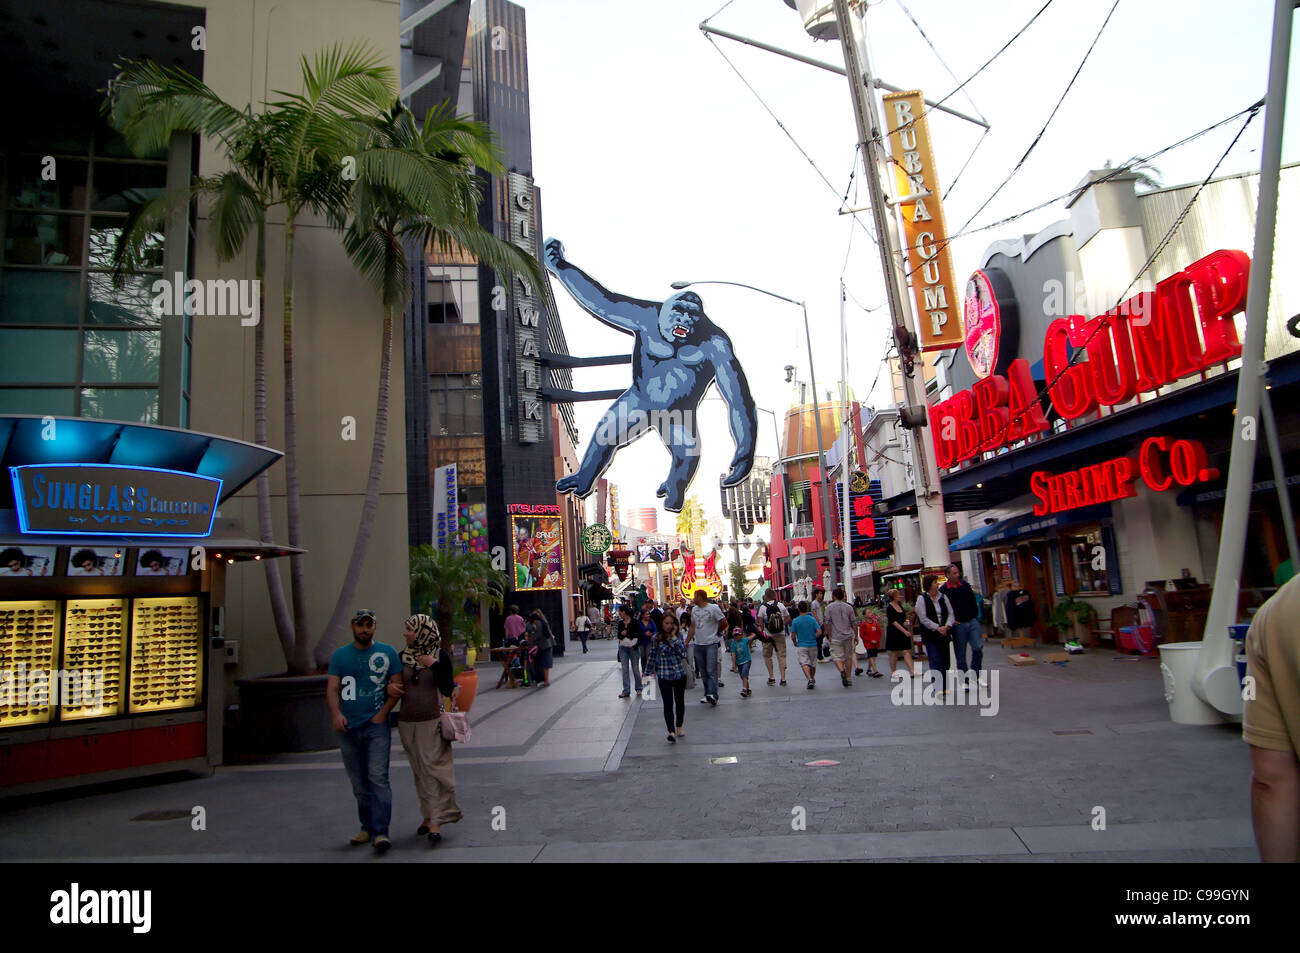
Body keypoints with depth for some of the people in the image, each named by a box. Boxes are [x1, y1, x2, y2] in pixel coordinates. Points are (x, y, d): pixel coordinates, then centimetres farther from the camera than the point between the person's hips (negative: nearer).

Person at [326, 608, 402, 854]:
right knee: (359, 783, 11)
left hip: (377, 725, -3)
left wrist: (384, 712, -9)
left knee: (378, 777, -13)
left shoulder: (387, 652, 4)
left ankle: (380, 832, -13)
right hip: (348, 728, 3)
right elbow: (332, 688, 2)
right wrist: (336, 713, -16)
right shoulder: (340, 655, 8)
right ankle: (367, 827, 23)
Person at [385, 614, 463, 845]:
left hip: (432, 722, -5)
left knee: (434, 769, -5)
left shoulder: (440, 656, -7)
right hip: (407, 722, 5)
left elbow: (447, 690, -12)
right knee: (420, 772, 12)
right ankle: (429, 815, 23)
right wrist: (390, 688, -6)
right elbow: (396, 684, 16)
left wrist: (434, 665, -18)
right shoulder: (403, 656, 6)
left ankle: (436, 821, -2)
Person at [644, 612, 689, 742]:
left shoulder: (678, 635, -1)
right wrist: (650, 671, 6)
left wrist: (674, 637, -17)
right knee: (668, 703, -10)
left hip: (680, 674, 3)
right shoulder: (657, 638, -6)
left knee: (680, 702, 15)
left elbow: (683, 652, -14)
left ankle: (679, 727, 33)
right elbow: (652, 655, 3)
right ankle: (671, 731, -13)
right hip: (664, 676, -2)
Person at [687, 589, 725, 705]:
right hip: (698, 644, 6)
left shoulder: (713, 608, -7)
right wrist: (687, 641, 11)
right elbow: (692, 627, 16)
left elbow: (723, 622, -2)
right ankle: (707, 694, 17)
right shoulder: (694, 610, 12)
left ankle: (713, 694, -18)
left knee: (711, 670, -13)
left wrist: (716, 632, 8)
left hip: (711, 643, -6)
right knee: (703, 672, 9)